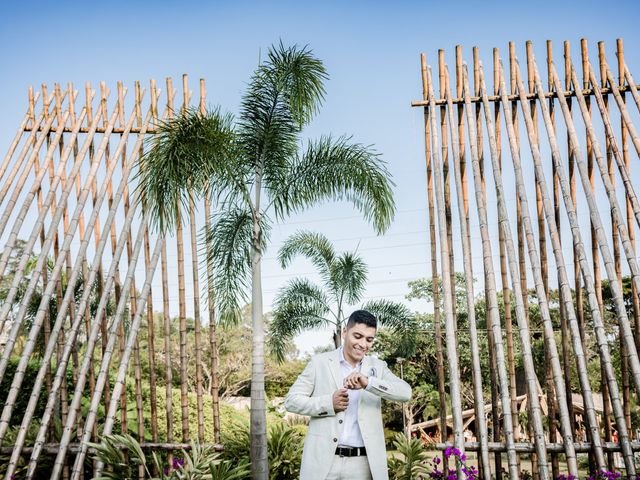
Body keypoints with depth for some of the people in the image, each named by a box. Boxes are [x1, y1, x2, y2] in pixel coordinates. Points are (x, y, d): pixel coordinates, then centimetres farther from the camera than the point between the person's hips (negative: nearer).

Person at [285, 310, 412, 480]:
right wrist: (328, 403, -14)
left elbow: (405, 393, -8)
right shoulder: (320, 362, 1)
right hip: (323, 460, -1)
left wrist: (368, 382, -23)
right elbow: (291, 400, 0)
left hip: (363, 463, 2)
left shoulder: (377, 366, 6)